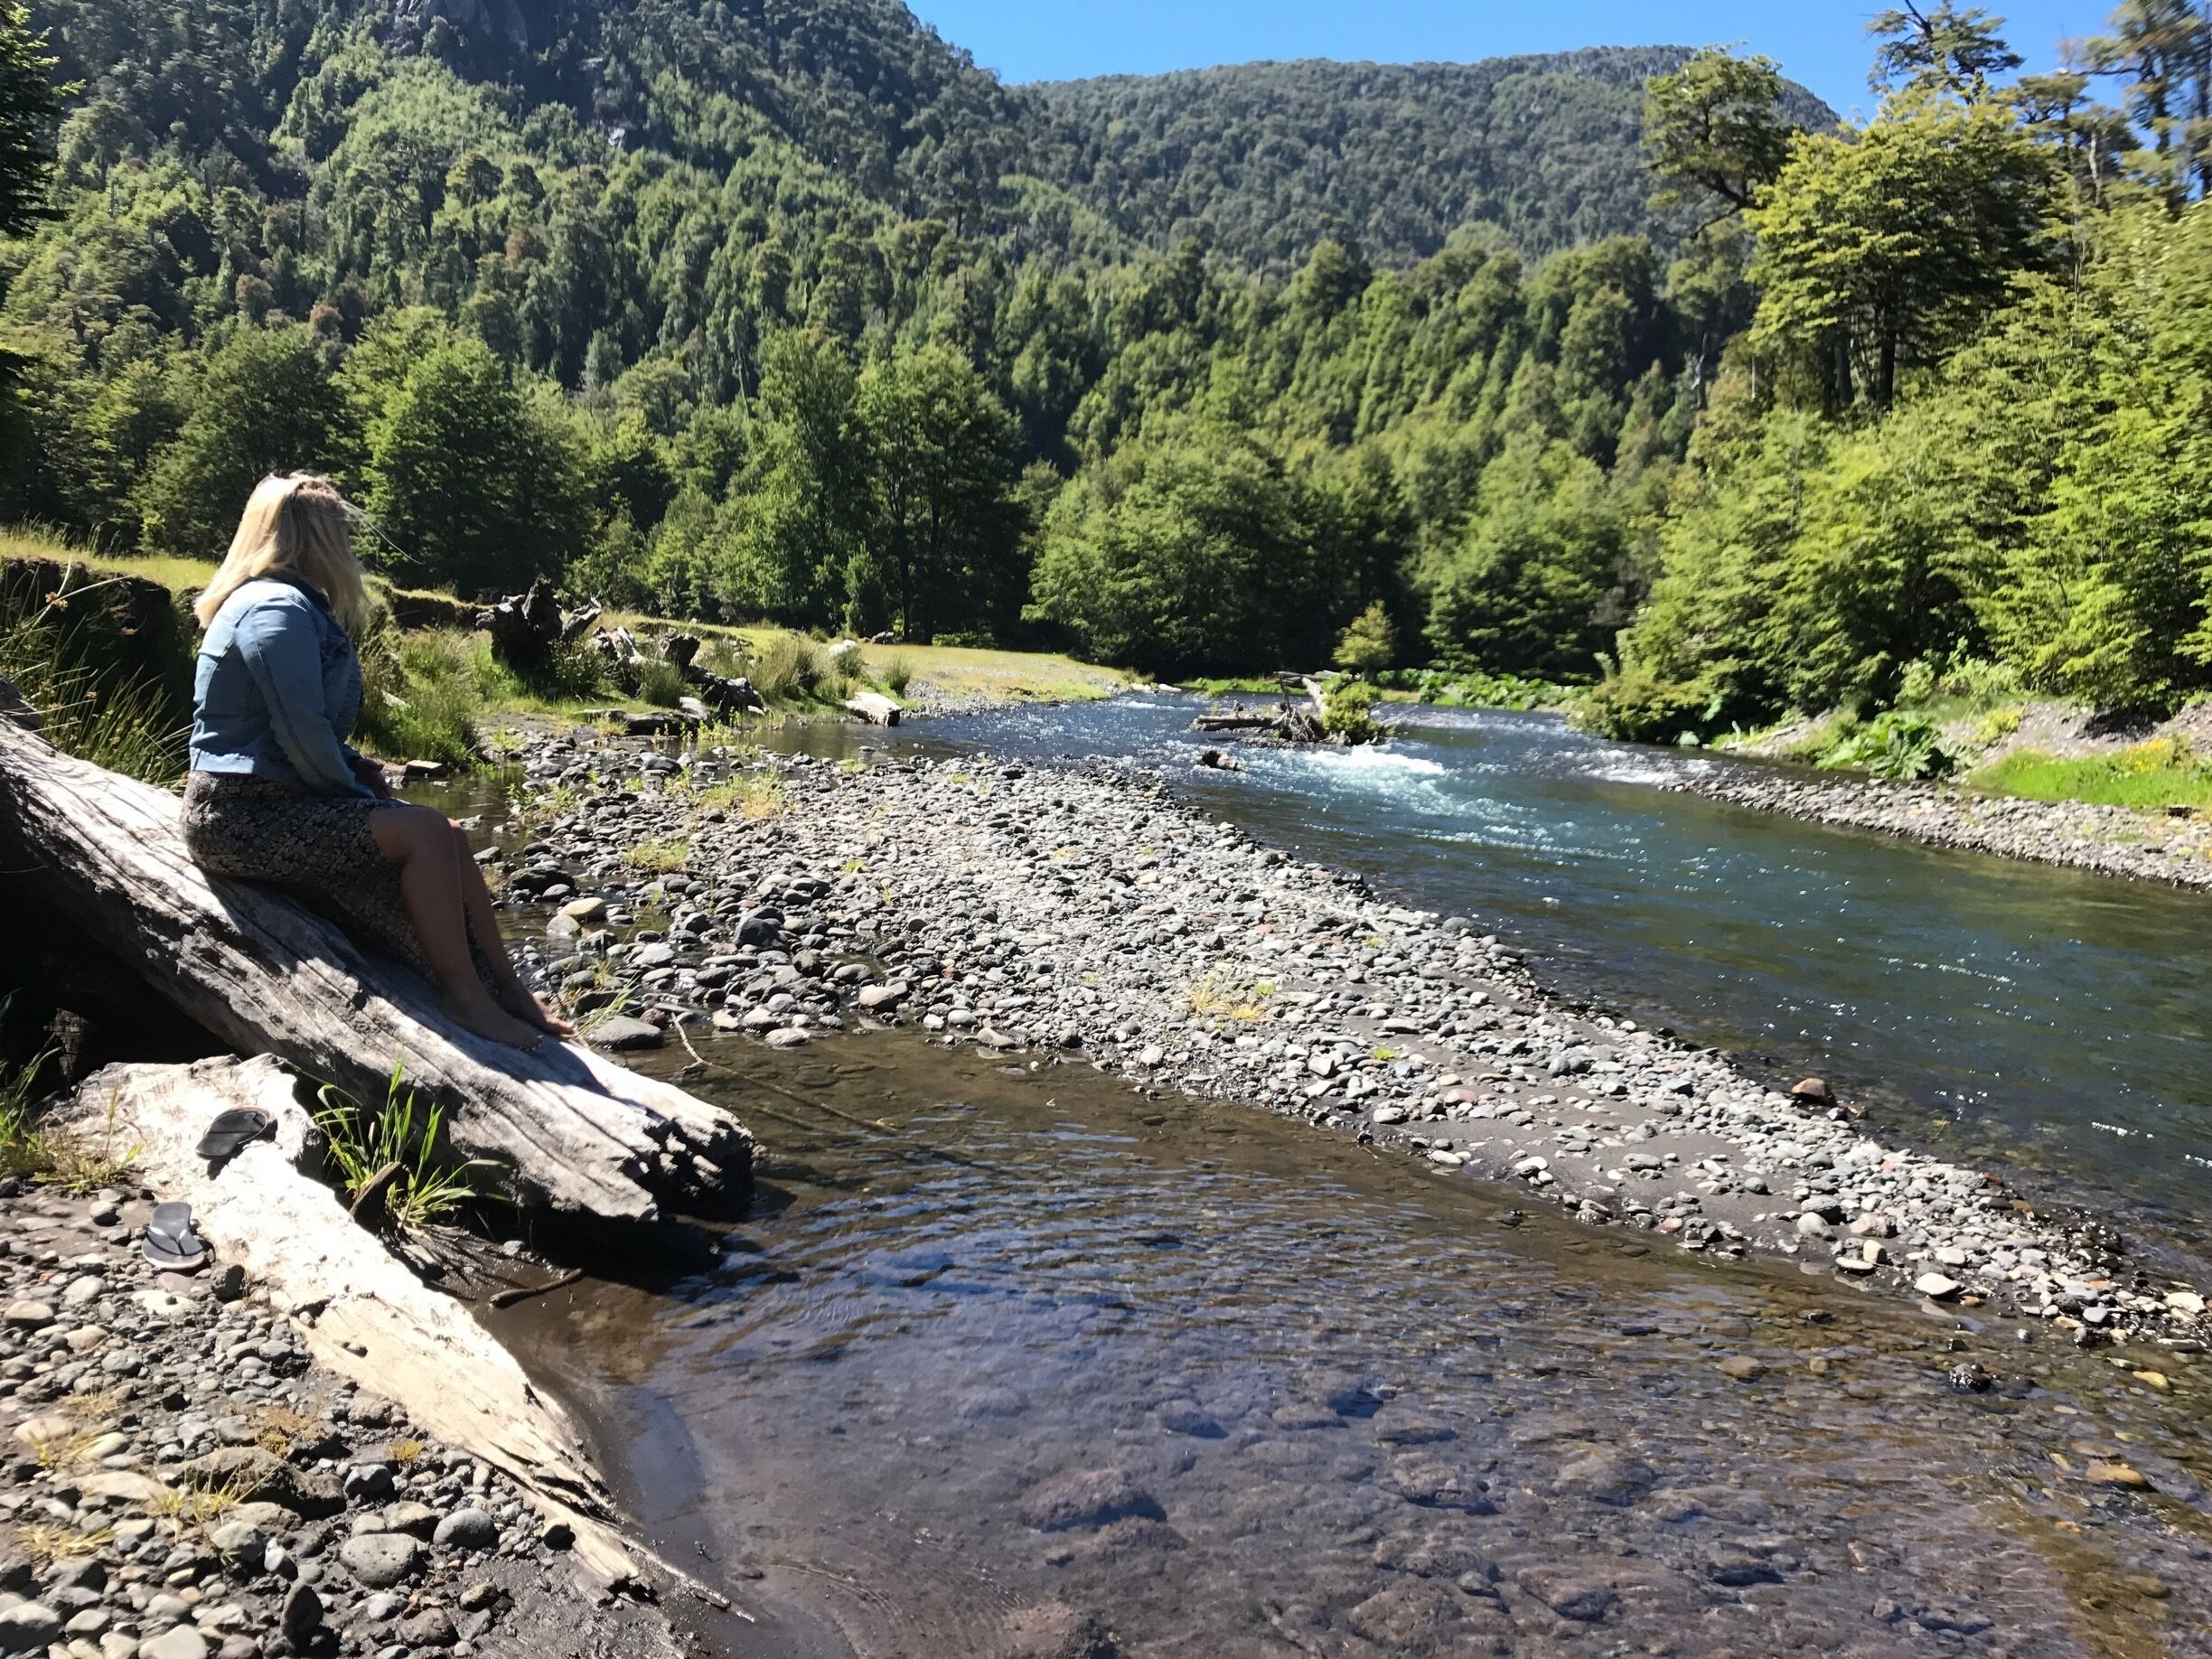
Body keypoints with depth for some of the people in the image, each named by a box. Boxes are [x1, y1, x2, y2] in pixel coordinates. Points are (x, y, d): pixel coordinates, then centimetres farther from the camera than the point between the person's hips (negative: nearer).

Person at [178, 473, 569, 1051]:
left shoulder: (299, 606, 17)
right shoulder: (278, 611, -16)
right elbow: (301, 732, -21)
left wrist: (356, 767, 5)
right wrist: (354, 790, -7)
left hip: (278, 798, 10)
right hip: (246, 814, -10)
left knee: (447, 837, 2)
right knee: (424, 833, -22)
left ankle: (509, 993, 1)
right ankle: (466, 998, -17)